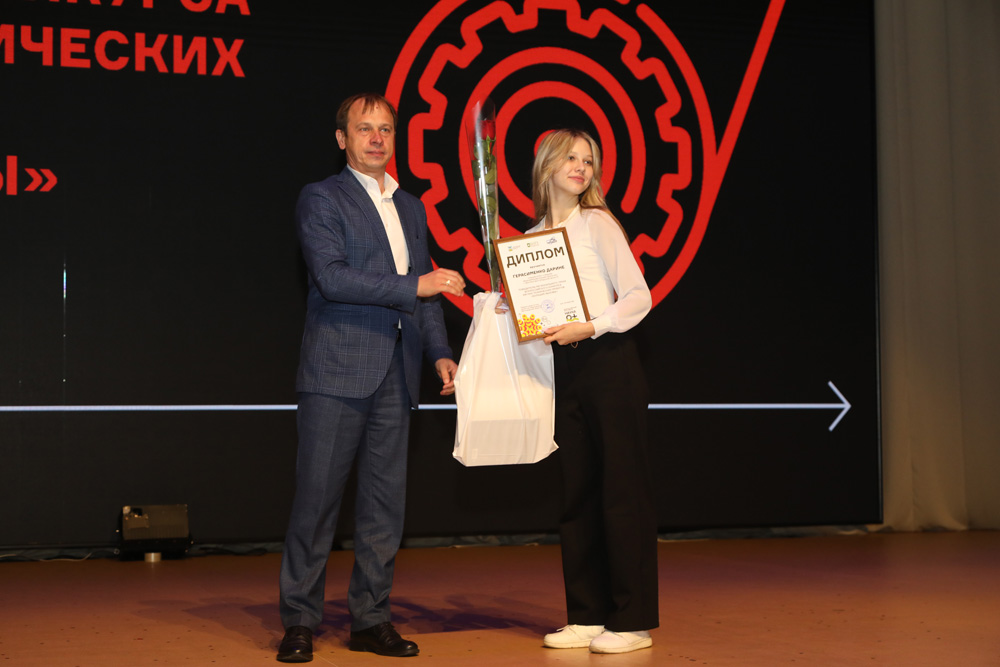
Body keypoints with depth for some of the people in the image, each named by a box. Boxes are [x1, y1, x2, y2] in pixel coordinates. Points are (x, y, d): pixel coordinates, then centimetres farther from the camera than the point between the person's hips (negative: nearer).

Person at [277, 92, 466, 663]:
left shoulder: (412, 208, 20)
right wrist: (414, 285, -17)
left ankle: (372, 617, 15)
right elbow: (332, 277, -13)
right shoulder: (321, 199, 0)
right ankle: (300, 621, 5)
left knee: (386, 499, 7)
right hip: (337, 371, -6)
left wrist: (440, 352, 8)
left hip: (396, 375, 6)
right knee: (318, 496, -3)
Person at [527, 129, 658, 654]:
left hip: (609, 361, -6)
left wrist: (590, 327, -20)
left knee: (622, 488, -4)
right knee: (576, 493, 7)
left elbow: (638, 296, -10)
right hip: (564, 370, 6)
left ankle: (633, 620, 1)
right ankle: (587, 616, 15)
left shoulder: (596, 223, -3)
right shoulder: (532, 238, 14)